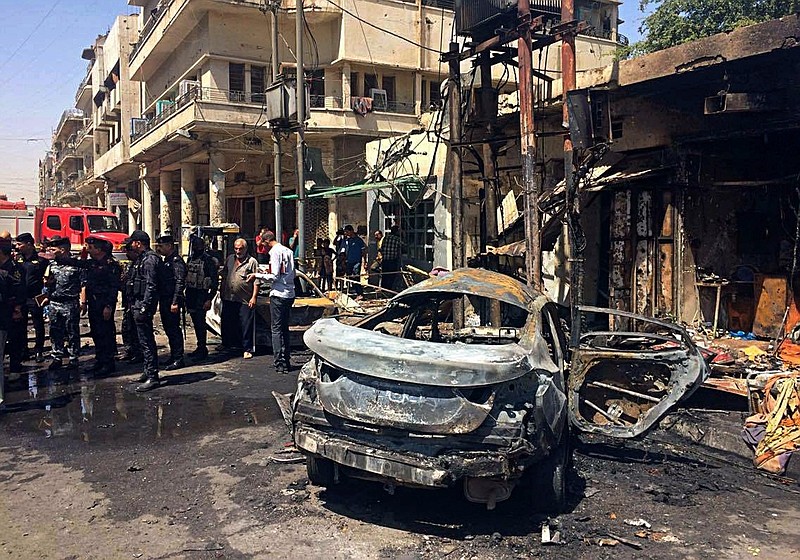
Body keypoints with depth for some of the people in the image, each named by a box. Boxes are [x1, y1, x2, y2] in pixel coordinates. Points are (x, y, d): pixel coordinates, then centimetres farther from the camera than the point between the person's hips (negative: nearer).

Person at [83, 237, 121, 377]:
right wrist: (83, 302, 11)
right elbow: (85, 284, 17)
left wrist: (109, 306, -18)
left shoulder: (111, 264, -11)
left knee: (106, 333, -5)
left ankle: (108, 364, 2)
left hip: (105, 303, -8)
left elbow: (114, 287, -14)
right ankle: (99, 361, 22)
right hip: (93, 302, 8)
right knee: (95, 332, 12)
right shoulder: (90, 263, 13)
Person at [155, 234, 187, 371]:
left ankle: (178, 359, 0)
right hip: (164, 302, 10)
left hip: (172, 302, -10)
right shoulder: (166, 261, 18)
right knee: (168, 329, 14)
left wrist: (175, 302, -24)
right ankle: (173, 356, 23)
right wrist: (161, 302, 19)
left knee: (174, 330, -6)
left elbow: (180, 282, -20)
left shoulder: (176, 261, -13)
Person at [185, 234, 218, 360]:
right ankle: (200, 348, 21)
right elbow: (186, 276, 17)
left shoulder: (209, 260, -9)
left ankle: (203, 350, 2)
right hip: (190, 293, 7)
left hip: (201, 294, -7)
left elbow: (215, 281, -11)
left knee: (200, 322, -6)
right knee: (195, 322, 12)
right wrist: (186, 297, 13)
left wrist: (209, 299, -16)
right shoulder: (190, 259, 12)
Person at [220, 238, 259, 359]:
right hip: (228, 298, 5)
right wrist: (222, 292, 16)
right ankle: (227, 345, 31)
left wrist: (254, 297, -14)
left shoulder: (252, 261, -4)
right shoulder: (230, 259, 13)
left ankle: (247, 349, 6)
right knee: (227, 324, 15)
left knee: (246, 325, -2)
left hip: (245, 300, -5)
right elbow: (224, 276, 20)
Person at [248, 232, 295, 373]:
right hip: (290, 294, 7)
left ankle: (280, 363, -1)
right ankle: (287, 361, 17)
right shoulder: (289, 251, 11)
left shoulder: (275, 251, -10)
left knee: (277, 329, -1)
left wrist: (257, 275, -6)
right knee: (285, 328, 14)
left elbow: (275, 276, -16)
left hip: (278, 294, -7)